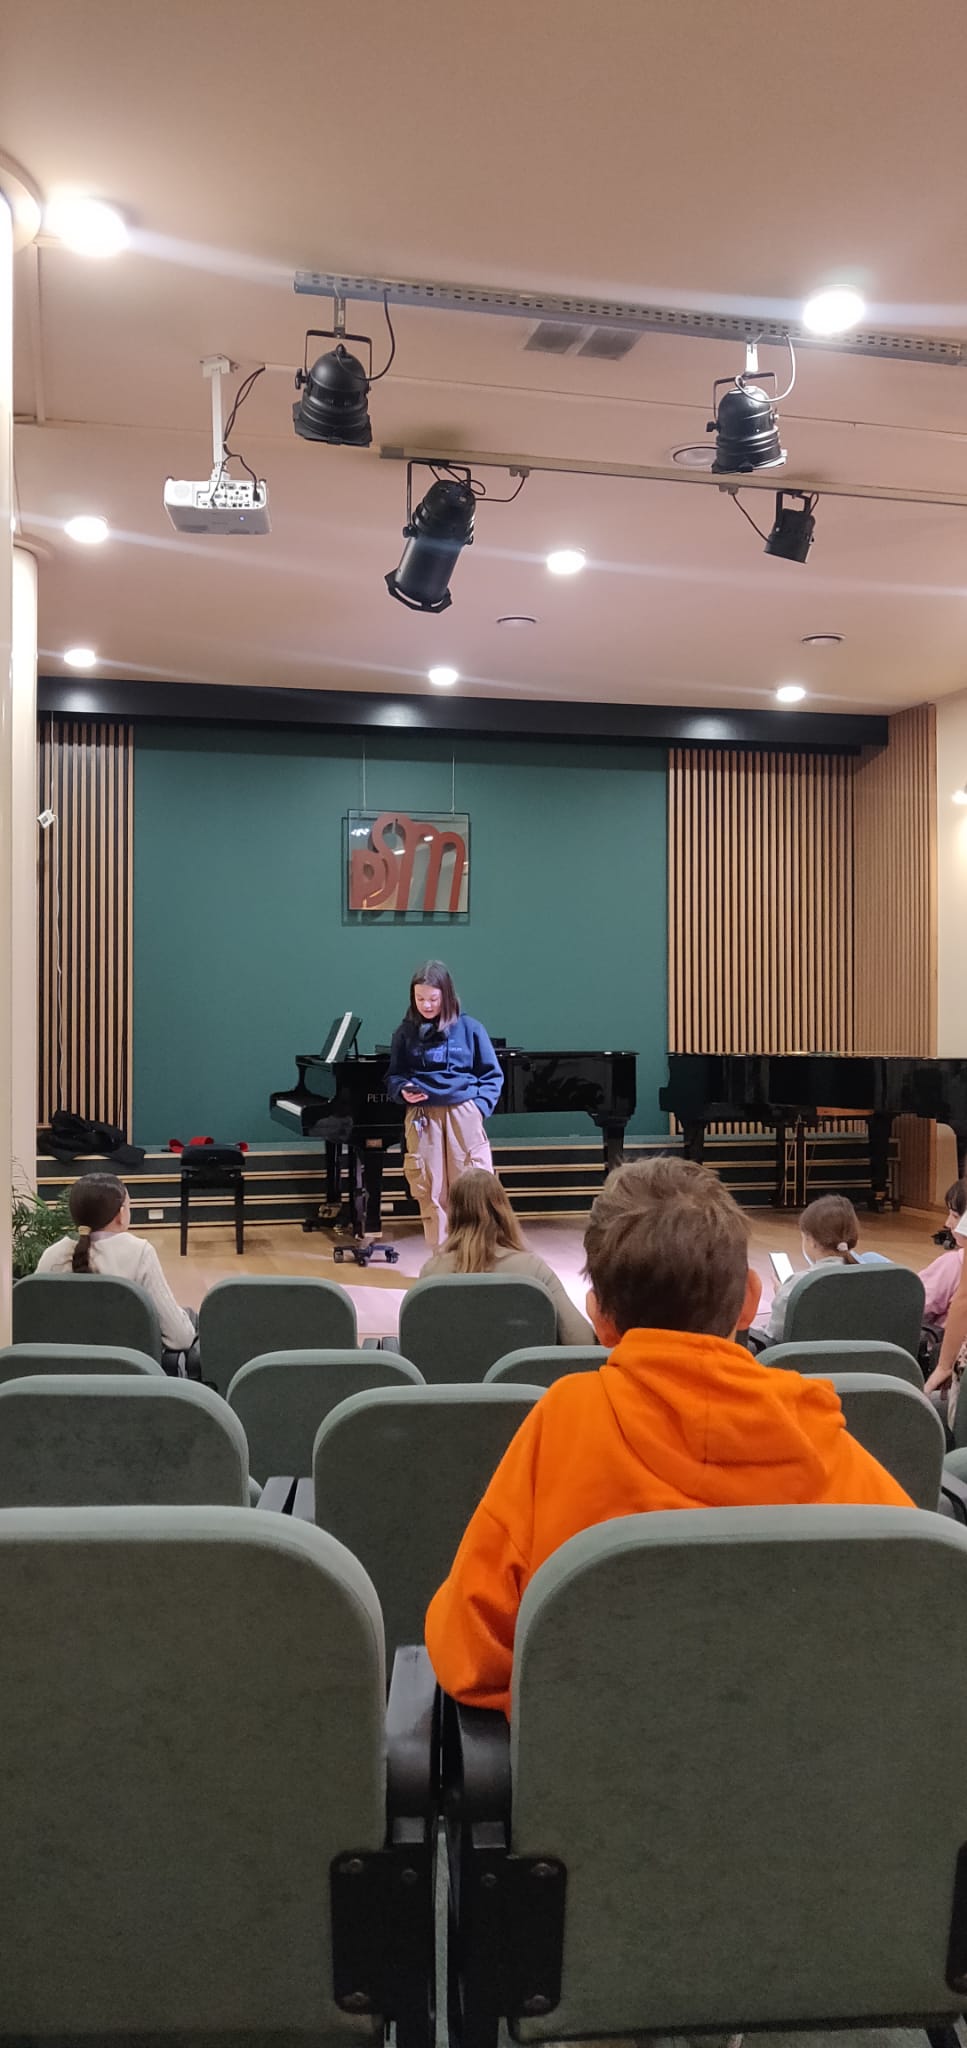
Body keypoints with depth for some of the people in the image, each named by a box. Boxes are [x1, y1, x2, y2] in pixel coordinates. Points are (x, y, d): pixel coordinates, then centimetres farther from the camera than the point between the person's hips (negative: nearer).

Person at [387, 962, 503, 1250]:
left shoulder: (469, 1028, 0)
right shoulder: (405, 1032, 4)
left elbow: (492, 1075, 6)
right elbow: (393, 1076, 13)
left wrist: (480, 1106, -8)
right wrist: (402, 1091, -9)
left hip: (463, 1114, -1)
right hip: (422, 1117, 2)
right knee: (431, 1193, 4)